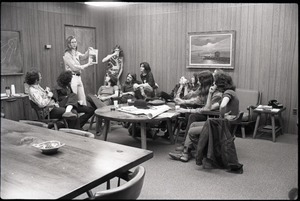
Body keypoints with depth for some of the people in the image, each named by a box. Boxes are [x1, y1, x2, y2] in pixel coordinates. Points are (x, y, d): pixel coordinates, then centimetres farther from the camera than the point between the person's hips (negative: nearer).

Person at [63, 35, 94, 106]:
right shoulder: (67, 55, -7)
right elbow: (74, 67, -13)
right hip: (72, 78, -7)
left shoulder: (76, 53, 15)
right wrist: (87, 64, -11)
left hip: (78, 77, 7)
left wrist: (88, 51, -18)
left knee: (83, 100, 9)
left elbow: (84, 56, 0)